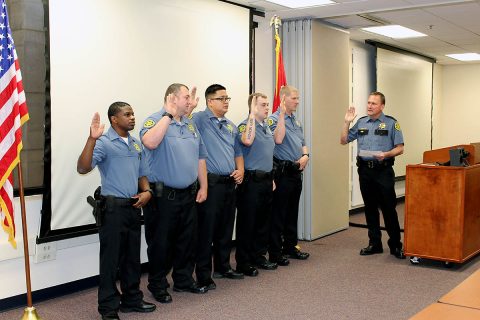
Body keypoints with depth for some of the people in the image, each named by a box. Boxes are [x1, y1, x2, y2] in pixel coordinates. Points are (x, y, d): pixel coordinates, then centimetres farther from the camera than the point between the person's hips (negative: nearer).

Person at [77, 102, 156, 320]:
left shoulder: (135, 144, 14)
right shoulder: (103, 143, -9)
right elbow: (82, 168, -22)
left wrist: (146, 191, 3)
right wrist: (92, 138, -31)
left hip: (134, 206, 7)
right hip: (113, 206, -7)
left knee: (132, 256, 15)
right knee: (111, 258, -1)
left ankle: (132, 299, 28)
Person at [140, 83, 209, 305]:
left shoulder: (190, 125, 14)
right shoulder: (155, 120, -9)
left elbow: (200, 157, 18)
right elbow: (149, 142, -32)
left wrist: (203, 187, 12)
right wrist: (169, 114, -25)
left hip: (188, 194, 7)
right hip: (163, 195, -7)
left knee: (187, 240, 15)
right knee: (161, 243, 4)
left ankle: (184, 280, 30)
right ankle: (158, 286, 18)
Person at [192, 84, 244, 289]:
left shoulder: (231, 126, 17)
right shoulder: (199, 120, -7)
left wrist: (240, 170, 9)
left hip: (230, 184, 7)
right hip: (211, 184, -7)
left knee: (226, 229, 16)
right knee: (206, 231, -2)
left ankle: (223, 267, 29)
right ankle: (203, 275, 7)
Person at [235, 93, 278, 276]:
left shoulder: (267, 127, 16)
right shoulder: (245, 125, -11)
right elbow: (247, 140, -35)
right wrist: (252, 115, -28)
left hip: (266, 180, 8)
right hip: (251, 181, -8)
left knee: (264, 221, 15)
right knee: (247, 223, -1)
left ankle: (259, 256, 27)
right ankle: (243, 263, 8)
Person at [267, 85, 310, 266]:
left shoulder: (296, 121, 16)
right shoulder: (274, 119, -11)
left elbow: (303, 143, 22)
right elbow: (278, 139, -28)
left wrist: (305, 155, 1)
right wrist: (282, 114, -28)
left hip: (296, 171, 9)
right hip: (282, 172, -8)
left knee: (293, 211, 16)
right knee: (278, 213, -2)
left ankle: (291, 246, 27)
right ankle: (275, 253, 5)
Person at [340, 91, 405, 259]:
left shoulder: (391, 123, -1)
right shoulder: (361, 123, 11)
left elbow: (400, 148, -3)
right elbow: (344, 140, 12)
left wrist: (386, 154, -21)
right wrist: (347, 122, 2)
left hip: (383, 171, -4)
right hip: (365, 170, 4)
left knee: (389, 209, -3)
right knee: (370, 208, 10)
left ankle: (395, 245, 8)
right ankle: (374, 243, 20)